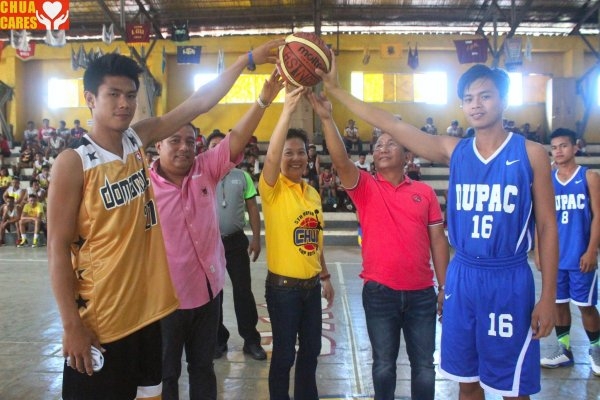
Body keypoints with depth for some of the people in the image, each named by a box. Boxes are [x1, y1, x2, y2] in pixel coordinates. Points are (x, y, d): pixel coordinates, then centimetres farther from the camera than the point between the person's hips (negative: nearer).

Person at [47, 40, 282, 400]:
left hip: (148, 309, 6)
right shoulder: (73, 162, -15)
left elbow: (198, 104, 1)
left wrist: (249, 58, -2)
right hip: (98, 321, -6)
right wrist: (72, 324, -16)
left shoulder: (139, 139, 0)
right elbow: (58, 248, -14)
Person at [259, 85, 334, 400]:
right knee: (284, 353, 7)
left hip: (311, 285, 6)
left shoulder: (313, 193, 8)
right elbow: (271, 156, -31)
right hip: (283, 286, -6)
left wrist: (325, 276, 17)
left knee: (311, 349, 18)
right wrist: (287, 110, -36)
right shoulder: (273, 189, -10)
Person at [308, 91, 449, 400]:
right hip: (379, 291, -1)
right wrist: (327, 119, -31)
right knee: (384, 362, 13)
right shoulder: (365, 187, 0)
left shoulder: (425, 192, 4)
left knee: (424, 364, 13)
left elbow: (438, 239, 6)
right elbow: (341, 160, -18)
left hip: (421, 292, 1)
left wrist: (443, 286, 3)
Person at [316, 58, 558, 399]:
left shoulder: (531, 154, -5)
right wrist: (335, 89, -5)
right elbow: (392, 125, -1)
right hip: (462, 276, 3)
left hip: (509, 280, -3)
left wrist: (548, 297, -7)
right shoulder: (454, 151, 2)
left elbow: (548, 226, -3)